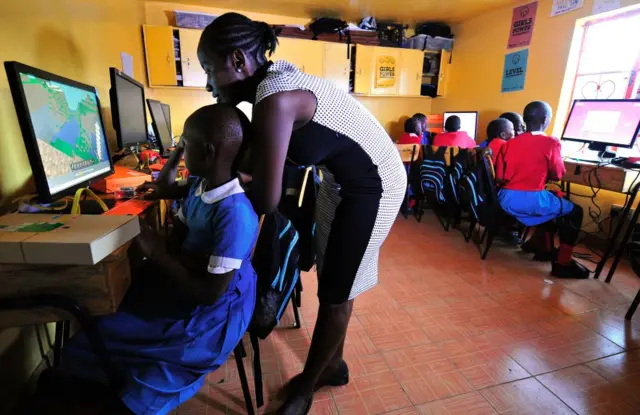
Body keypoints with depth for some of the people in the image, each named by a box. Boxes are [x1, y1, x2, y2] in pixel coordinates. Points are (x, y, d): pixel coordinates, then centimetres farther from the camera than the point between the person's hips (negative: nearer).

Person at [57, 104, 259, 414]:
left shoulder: (234, 214, -32)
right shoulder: (198, 186, -4)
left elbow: (210, 293, -27)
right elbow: (176, 243, 4)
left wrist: (158, 255, -19)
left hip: (216, 310, -7)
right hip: (187, 284, 8)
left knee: (106, 337, -6)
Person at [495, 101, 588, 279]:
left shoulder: (509, 143, 7)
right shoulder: (551, 143, -5)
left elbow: (499, 177, 7)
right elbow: (556, 175, 4)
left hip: (506, 199, 6)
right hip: (531, 201, -6)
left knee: (554, 203, 34)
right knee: (575, 211, 18)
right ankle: (563, 263, 15)